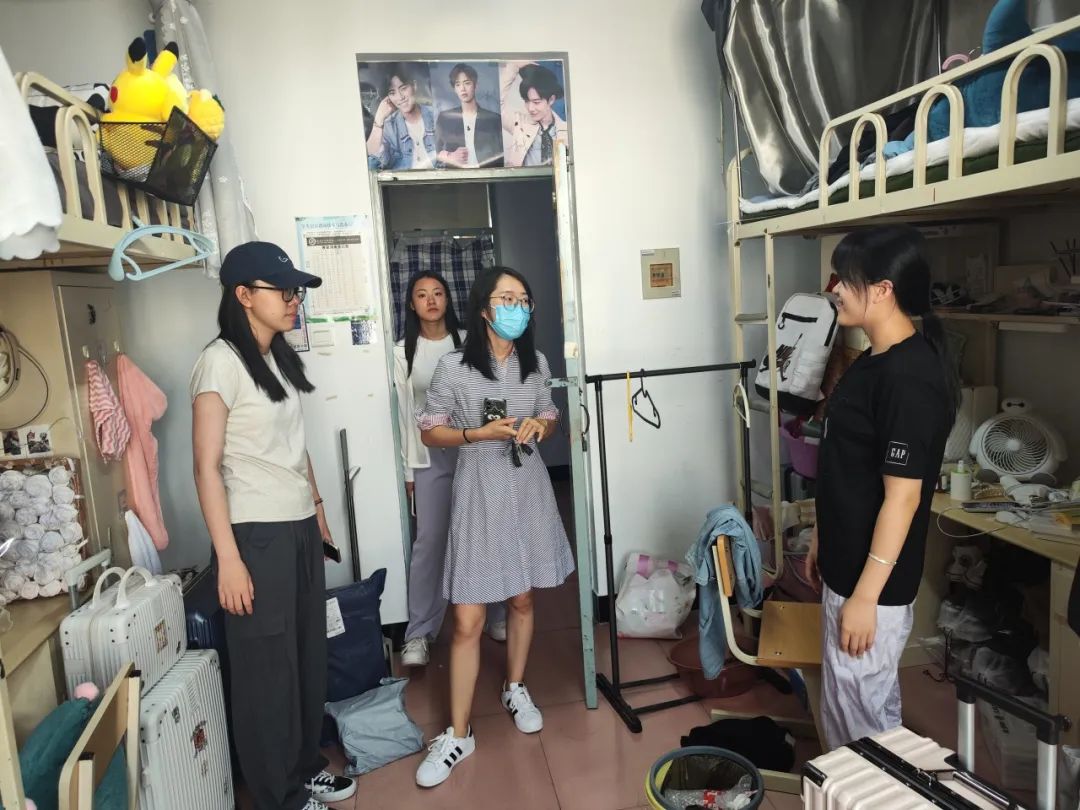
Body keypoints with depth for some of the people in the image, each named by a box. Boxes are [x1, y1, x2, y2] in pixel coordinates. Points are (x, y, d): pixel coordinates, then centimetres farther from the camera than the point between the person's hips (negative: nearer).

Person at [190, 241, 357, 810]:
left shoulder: (280, 357, 10)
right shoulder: (220, 363, -14)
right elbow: (207, 466, -16)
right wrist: (228, 557, -19)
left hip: (299, 527, 8)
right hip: (256, 535, -8)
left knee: (308, 654, 17)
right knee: (266, 665, 7)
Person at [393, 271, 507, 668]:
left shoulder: (467, 342, 2)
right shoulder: (404, 352, 2)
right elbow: (404, 412, 3)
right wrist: (408, 468, 2)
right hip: (430, 455, 0)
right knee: (428, 541, 0)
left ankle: (496, 617, 25)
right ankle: (418, 633, 10)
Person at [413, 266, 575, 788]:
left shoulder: (536, 363, 3)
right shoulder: (454, 367, -10)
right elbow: (430, 431, -4)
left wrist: (539, 427, -8)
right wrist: (478, 434, -20)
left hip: (528, 489, 4)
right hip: (479, 492, -4)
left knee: (522, 600, 17)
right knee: (468, 620, -2)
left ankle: (515, 690, 40)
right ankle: (458, 734, 12)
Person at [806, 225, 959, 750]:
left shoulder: (910, 377, -23)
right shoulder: (873, 362, 7)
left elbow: (902, 496, -24)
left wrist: (864, 597, -21)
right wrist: (823, 540, 19)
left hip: (873, 583, -10)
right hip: (847, 567, 10)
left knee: (860, 710, 7)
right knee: (848, 703, 23)